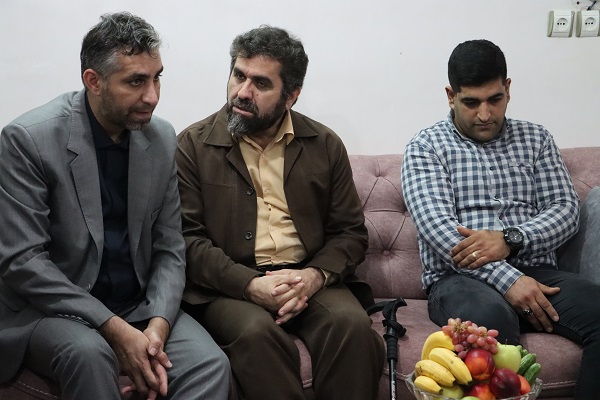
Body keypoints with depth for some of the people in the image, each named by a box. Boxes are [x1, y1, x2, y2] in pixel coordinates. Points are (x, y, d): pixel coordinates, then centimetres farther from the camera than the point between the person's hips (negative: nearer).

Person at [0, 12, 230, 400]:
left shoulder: (162, 138, 1)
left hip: (141, 307, 4)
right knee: (89, 354, -34)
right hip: (52, 309, -3)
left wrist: (158, 324, -14)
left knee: (211, 364, -22)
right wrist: (114, 329, -22)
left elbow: (169, 249, 4)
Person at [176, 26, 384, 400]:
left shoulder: (325, 145, 10)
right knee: (257, 332, -34)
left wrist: (315, 275, -11)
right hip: (229, 285, -2)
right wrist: (250, 285, -17)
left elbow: (350, 232, 10)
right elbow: (187, 237, -4)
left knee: (352, 323, -27)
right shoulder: (194, 145, 3)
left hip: (310, 280, 2)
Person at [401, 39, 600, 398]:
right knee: (492, 317, -40)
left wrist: (510, 239, -14)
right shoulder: (426, 146, 5)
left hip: (535, 272, 4)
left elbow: (566, 210, 7)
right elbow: (436, 226, -9)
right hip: (460, 277, -3)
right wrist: (507, 279, -21)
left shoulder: (535, 138, 17)